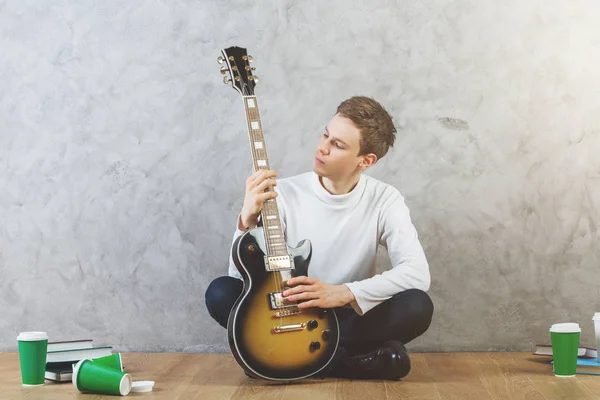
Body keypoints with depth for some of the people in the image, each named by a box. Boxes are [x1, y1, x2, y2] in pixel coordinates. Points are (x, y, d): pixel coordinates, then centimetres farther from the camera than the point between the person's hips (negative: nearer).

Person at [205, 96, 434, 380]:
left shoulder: (384, 200, -8)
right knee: (220, 293, -25)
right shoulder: (285, 194, -9)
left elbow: (417, 272, -20)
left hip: (349, 319, -1)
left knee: (418, 306, -27)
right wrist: (248, 218, -31)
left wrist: (345, 293, -30)